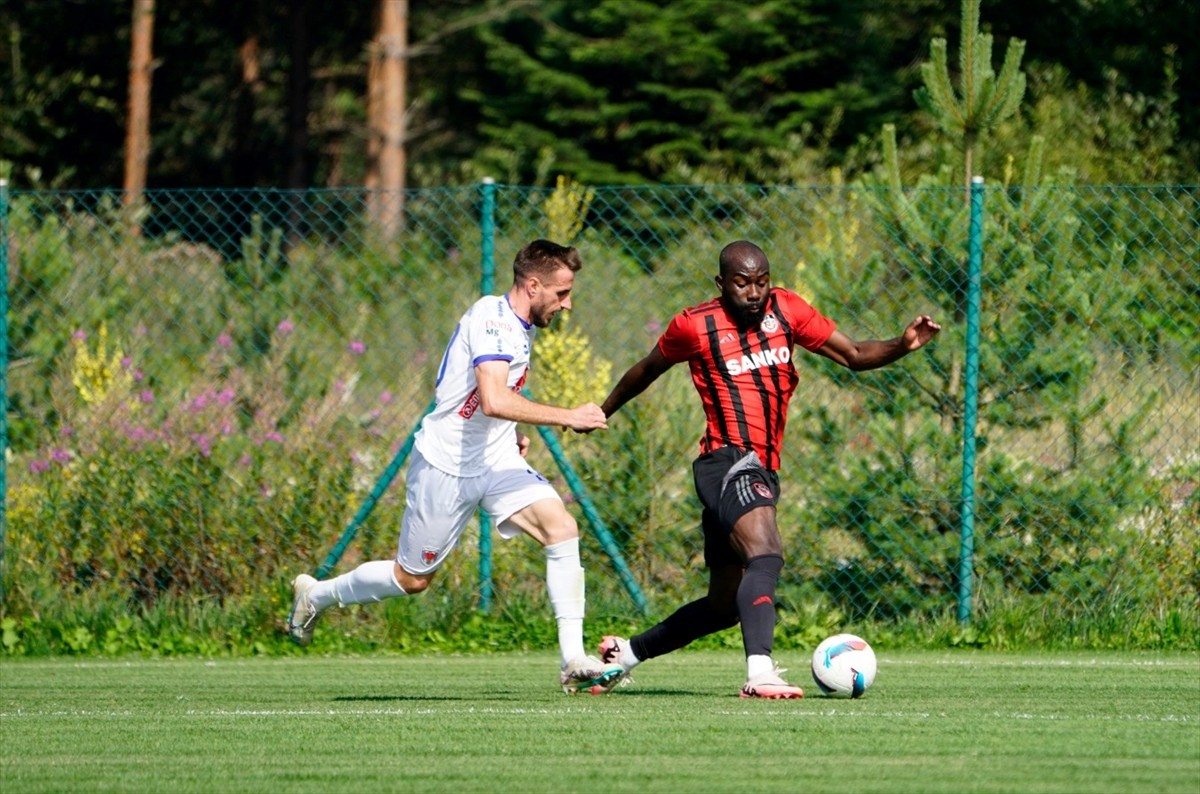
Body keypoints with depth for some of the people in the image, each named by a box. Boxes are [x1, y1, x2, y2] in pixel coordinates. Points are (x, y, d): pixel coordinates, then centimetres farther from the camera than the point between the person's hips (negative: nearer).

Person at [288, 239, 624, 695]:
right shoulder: (492, 318, -22)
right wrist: (567, 417, -36)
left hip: (496, 461, 8)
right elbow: (494, 400, -37)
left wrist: (511, 434, 14)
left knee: (562, 528, -16)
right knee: (411, 579, 6)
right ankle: (316, 595, 33)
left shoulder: (521, 326, 8)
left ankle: (573, 662, -18)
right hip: (447, 465, -8)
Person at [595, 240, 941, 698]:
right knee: (765, 555, -33)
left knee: (724, 604, 15)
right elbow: (648, 370, 16)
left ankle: (627, 653, 32)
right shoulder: (694, 326, -2)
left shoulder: (785, 310, 9)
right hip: (727, 463, -7)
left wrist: (903, 345, -9)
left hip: (761, 472, 7)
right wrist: (601, 413, 29)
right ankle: (760, 673, -48)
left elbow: (853, 356, 9)